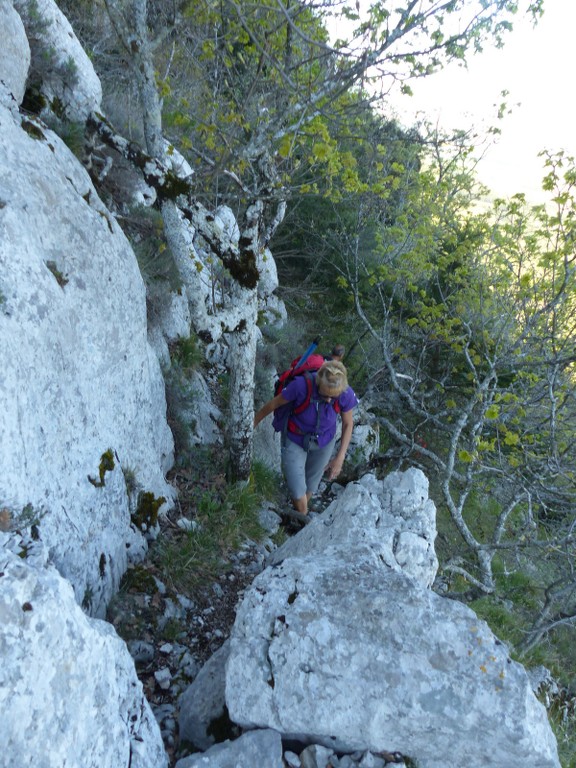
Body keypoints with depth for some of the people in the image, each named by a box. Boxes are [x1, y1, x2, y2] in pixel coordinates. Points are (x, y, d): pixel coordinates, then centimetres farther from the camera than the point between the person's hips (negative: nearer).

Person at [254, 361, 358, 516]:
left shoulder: (346, 394, -27)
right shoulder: (301, 385, -34)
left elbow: (348, 424, -7)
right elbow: (273, 404, -17)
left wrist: (340, 458, -9)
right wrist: (252, 424, -3)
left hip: (324, 444, 2)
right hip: (295, 441, -2)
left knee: (310, 487, 21)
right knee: (298, 493, -2)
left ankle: (302, 514, 51)